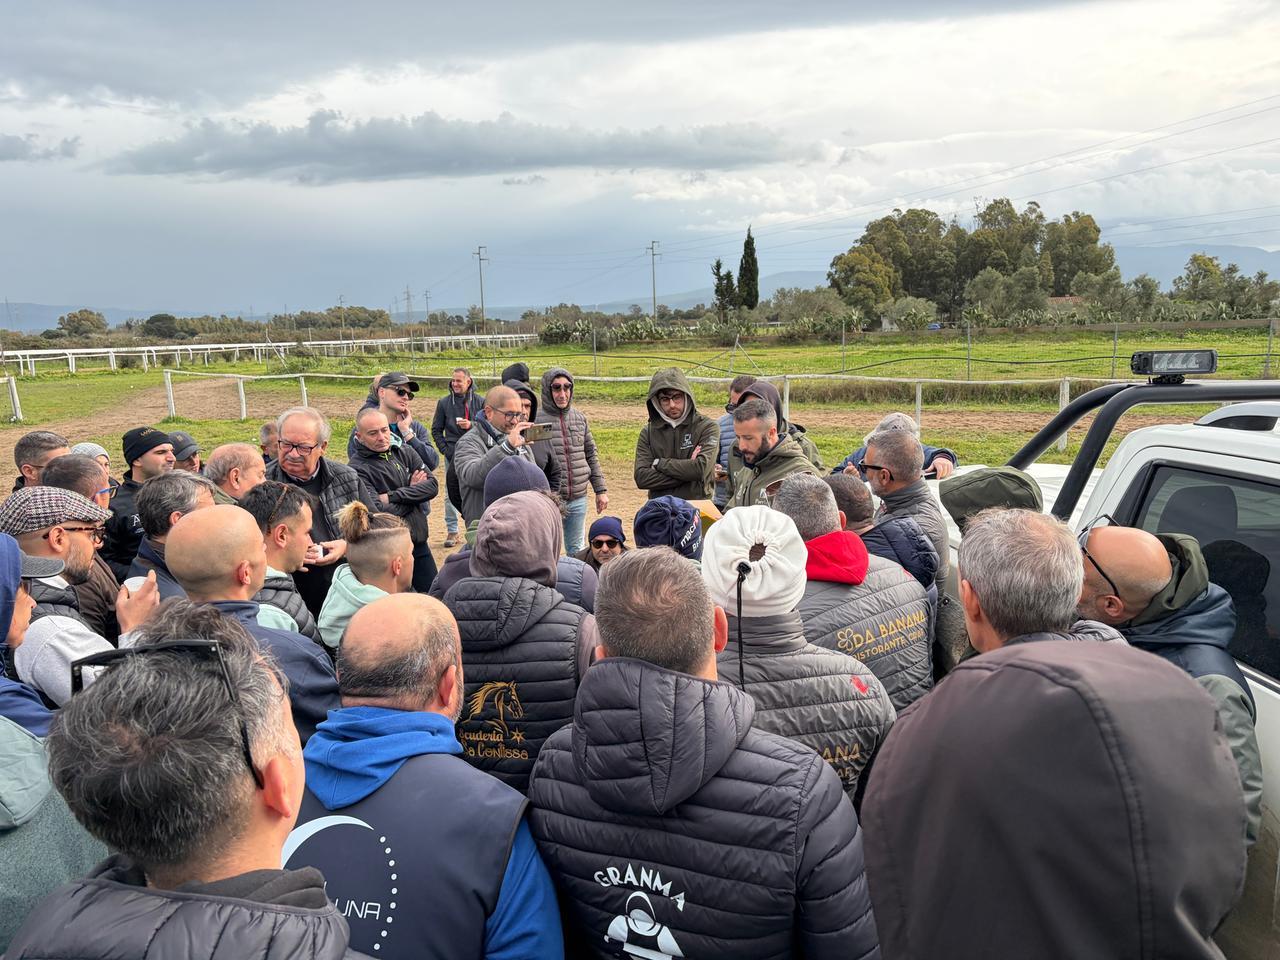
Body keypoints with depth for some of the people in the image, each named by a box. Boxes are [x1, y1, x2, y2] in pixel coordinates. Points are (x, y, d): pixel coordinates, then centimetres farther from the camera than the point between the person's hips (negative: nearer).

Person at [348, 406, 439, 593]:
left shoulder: (405, 451, 5)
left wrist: (392, 496, -14)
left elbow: (432, 485, -5)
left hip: (419, 543, 5)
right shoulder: (358, 469, -13)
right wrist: (413, 491, -9)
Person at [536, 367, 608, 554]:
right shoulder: (536, 419, -8)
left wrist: (601, 490, 11)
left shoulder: (580, 417, 7)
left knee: (576, 551, 16)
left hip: (578, 499, 4)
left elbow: (592, 456, 14)